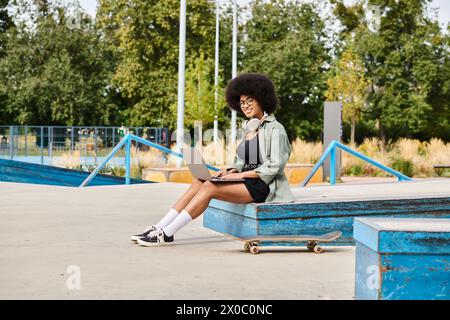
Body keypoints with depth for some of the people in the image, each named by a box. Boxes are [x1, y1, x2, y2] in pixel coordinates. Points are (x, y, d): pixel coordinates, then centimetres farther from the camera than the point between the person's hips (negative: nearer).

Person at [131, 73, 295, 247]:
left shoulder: (275, 129, -8)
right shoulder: (249, 128, 17)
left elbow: (274, 167, -15)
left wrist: (241, 174, -16)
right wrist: (231, 171, -2)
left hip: (263, 186, -8)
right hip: (246, 181, 8)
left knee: (209, 187, -25)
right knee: (198, 182, -13)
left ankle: (167, 234, -26)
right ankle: (159, 228, -18)